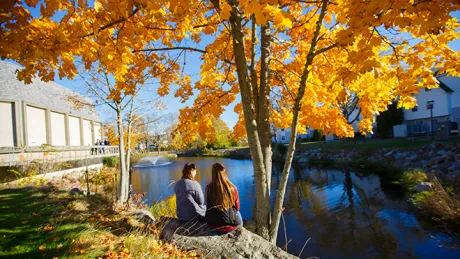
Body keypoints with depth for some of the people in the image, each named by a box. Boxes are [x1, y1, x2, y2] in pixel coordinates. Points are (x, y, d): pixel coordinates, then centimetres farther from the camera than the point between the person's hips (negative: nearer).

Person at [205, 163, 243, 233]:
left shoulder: (209, 188, -16)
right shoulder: (232, 188, -18)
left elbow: (209, 208, 2)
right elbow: (237, 208, -2)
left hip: (213, 224, 1)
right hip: (231, 225, -1)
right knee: (238, 213, 32)